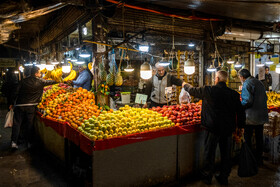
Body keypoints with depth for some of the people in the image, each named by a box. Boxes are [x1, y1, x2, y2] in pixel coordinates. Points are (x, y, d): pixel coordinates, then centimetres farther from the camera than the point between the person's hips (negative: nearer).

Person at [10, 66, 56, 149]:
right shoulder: (40, 81, -3)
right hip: (31, 106, -2)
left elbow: (17, 92, 4)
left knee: (17, 123, 7)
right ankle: (29, 142, 16)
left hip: (19, 105, 2)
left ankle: (14, 141, 0)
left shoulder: (24, 81, 4)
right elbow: (50, 82, 10)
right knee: (30, 124, 8)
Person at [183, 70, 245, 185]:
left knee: (209, 153, 11)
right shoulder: (234, 94, -3)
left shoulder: (208, 91, -13)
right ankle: (224, 178, 30)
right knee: (226, 153, 16)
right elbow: (240, 113, 2)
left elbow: (193, 91, 3)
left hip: (213, 128, -3)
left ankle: (207, 177, 26)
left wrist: (185, 85, 23)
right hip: (228, 128, 3)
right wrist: (240, 127, 14)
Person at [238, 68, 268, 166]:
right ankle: (259, 159, 28)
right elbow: (265, 98, 17)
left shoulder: (247, 84, -15)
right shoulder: (259, 82, 12)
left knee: (247, 138, 3)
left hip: (251, 117, -8)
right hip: (262, 116, 9)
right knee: (259, 137, 17)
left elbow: (247, 101, -24)